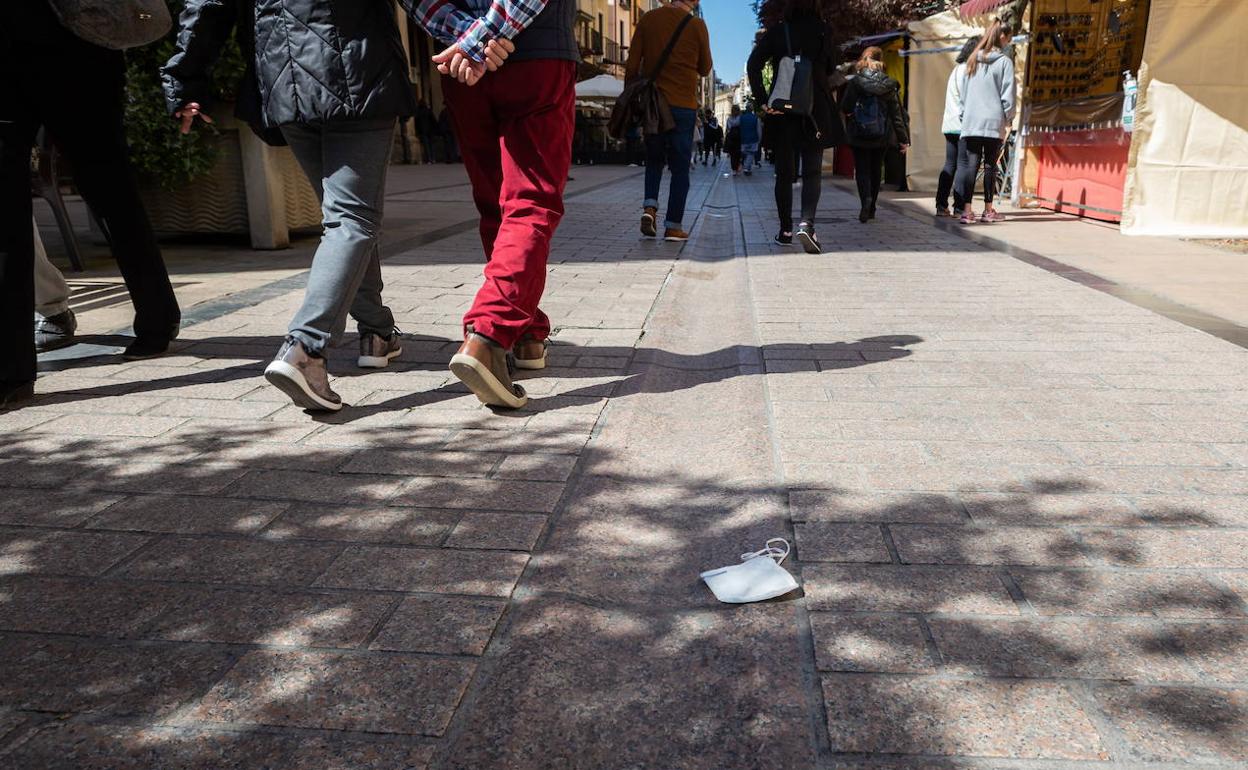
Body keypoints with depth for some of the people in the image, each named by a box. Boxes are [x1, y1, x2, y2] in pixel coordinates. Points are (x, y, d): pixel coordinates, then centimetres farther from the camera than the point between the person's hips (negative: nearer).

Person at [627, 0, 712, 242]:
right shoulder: (697, 25, -4)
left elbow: (632, 65, 1)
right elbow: (705, 69, 7)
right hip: (683, 105, -2)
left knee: (654, 159, 19)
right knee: (680, 167, 6)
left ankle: (650, 207, -3)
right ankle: (673, 226, 3)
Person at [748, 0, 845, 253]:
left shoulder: (776, 31, 0)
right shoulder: (820, 28, 1)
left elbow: (753, 64, -10)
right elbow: (829, 65, 6)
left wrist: (762, 99, -11)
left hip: (782, 109, 1)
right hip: (816, 108, -1)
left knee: (784, 173, 10)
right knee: (812, 171, 0)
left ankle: (786, 230, 13)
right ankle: (807, 223, -21)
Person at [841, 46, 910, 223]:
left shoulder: (854, 83, -9)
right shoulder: (888, 85, -3)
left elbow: (845, 108, -6)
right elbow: (897, 113, -1)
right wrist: (903, 138, 3)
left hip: (859, 135, -2)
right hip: (881, 135, 2)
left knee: (862, 170, 4)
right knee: (876, 169, 16)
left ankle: (866, 199, -24)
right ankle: (871, 209, 22)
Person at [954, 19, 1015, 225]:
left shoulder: (973, 60, 9)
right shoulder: (1004, 61, -4)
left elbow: (962, 90, 12)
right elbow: (1008, 94, -5)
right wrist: (1009, 118, 6)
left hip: (970, 122, 3)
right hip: (994, 122, -3)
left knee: (970, 165, -2)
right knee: (990, 165, 7)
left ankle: (967, 210, -11)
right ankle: (988, 210, 14)